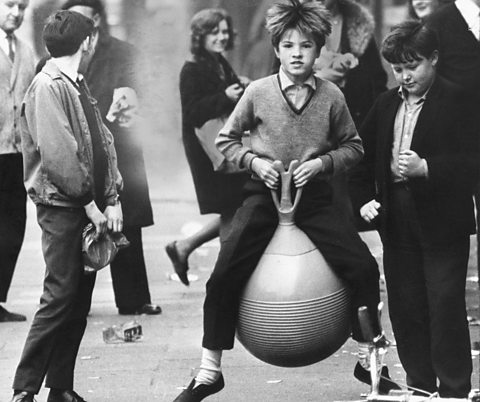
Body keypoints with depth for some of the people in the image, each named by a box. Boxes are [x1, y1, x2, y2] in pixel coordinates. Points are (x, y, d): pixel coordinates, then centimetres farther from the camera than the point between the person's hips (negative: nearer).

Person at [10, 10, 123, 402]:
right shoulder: (48, 87, -11)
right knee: (60, 298, -9)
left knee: (80, 300, 8)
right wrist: (90, 203, -14)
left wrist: (112, 200, 4)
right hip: (61, 207, -8)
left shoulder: (79, 86, 17)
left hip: (88, 208, 8)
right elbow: (57, 154, -18)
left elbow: (104, 144, 14)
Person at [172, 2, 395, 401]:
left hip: (315, 197, 1)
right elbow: (226, 140, 7)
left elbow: (353, 147, 7)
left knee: (363, 267, -13)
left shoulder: (331, 96, -4)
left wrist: (320, 162, -10)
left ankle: (371, 360, 6)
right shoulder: (257, 92, -5)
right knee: (224, 277, -12)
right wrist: (255, 161, -9)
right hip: (264, 195, -1)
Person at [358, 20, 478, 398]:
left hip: (442, 222, -6)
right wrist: (366, 198, 4)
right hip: (397, 222, 6)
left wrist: (425, 168, -25)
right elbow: (365, 156, 18)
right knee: (405, 307, 9)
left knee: (446, 307, -3)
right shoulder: (386, 105, 11)